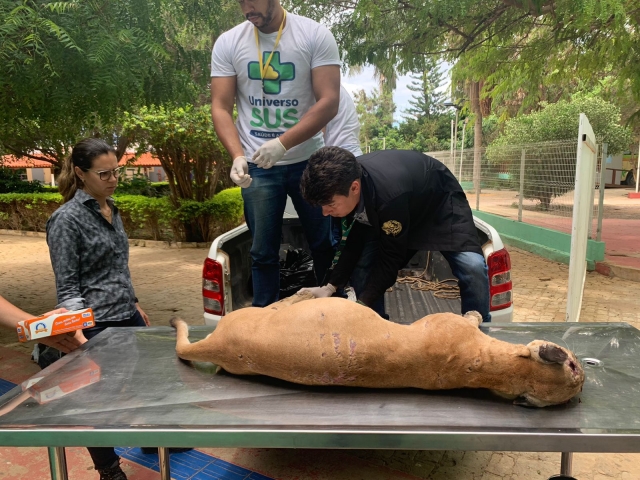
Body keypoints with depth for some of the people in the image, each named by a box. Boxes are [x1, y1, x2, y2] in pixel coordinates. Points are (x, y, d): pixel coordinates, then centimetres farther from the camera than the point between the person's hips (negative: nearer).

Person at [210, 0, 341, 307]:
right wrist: (238, 156, -19)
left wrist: (283, 143, -23)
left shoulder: (315, 35, -4)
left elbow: (329, 102, -12)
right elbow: (220, 108, -1)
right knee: (263, 251, 6)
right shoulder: (228, 43, 1)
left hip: (308, 160, 0)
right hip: (257, 166, 1)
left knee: (325, 244, 10)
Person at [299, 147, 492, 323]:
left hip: (440, 202, -5)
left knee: (472, 267, -24)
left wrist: (361, 305, -28)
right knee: (360, 268, -9)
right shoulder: (344, 181, -23)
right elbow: (354, 242, -10)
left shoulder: (389, 192, -45)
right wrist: (330, 286, -15)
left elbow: (391, 258, -32)